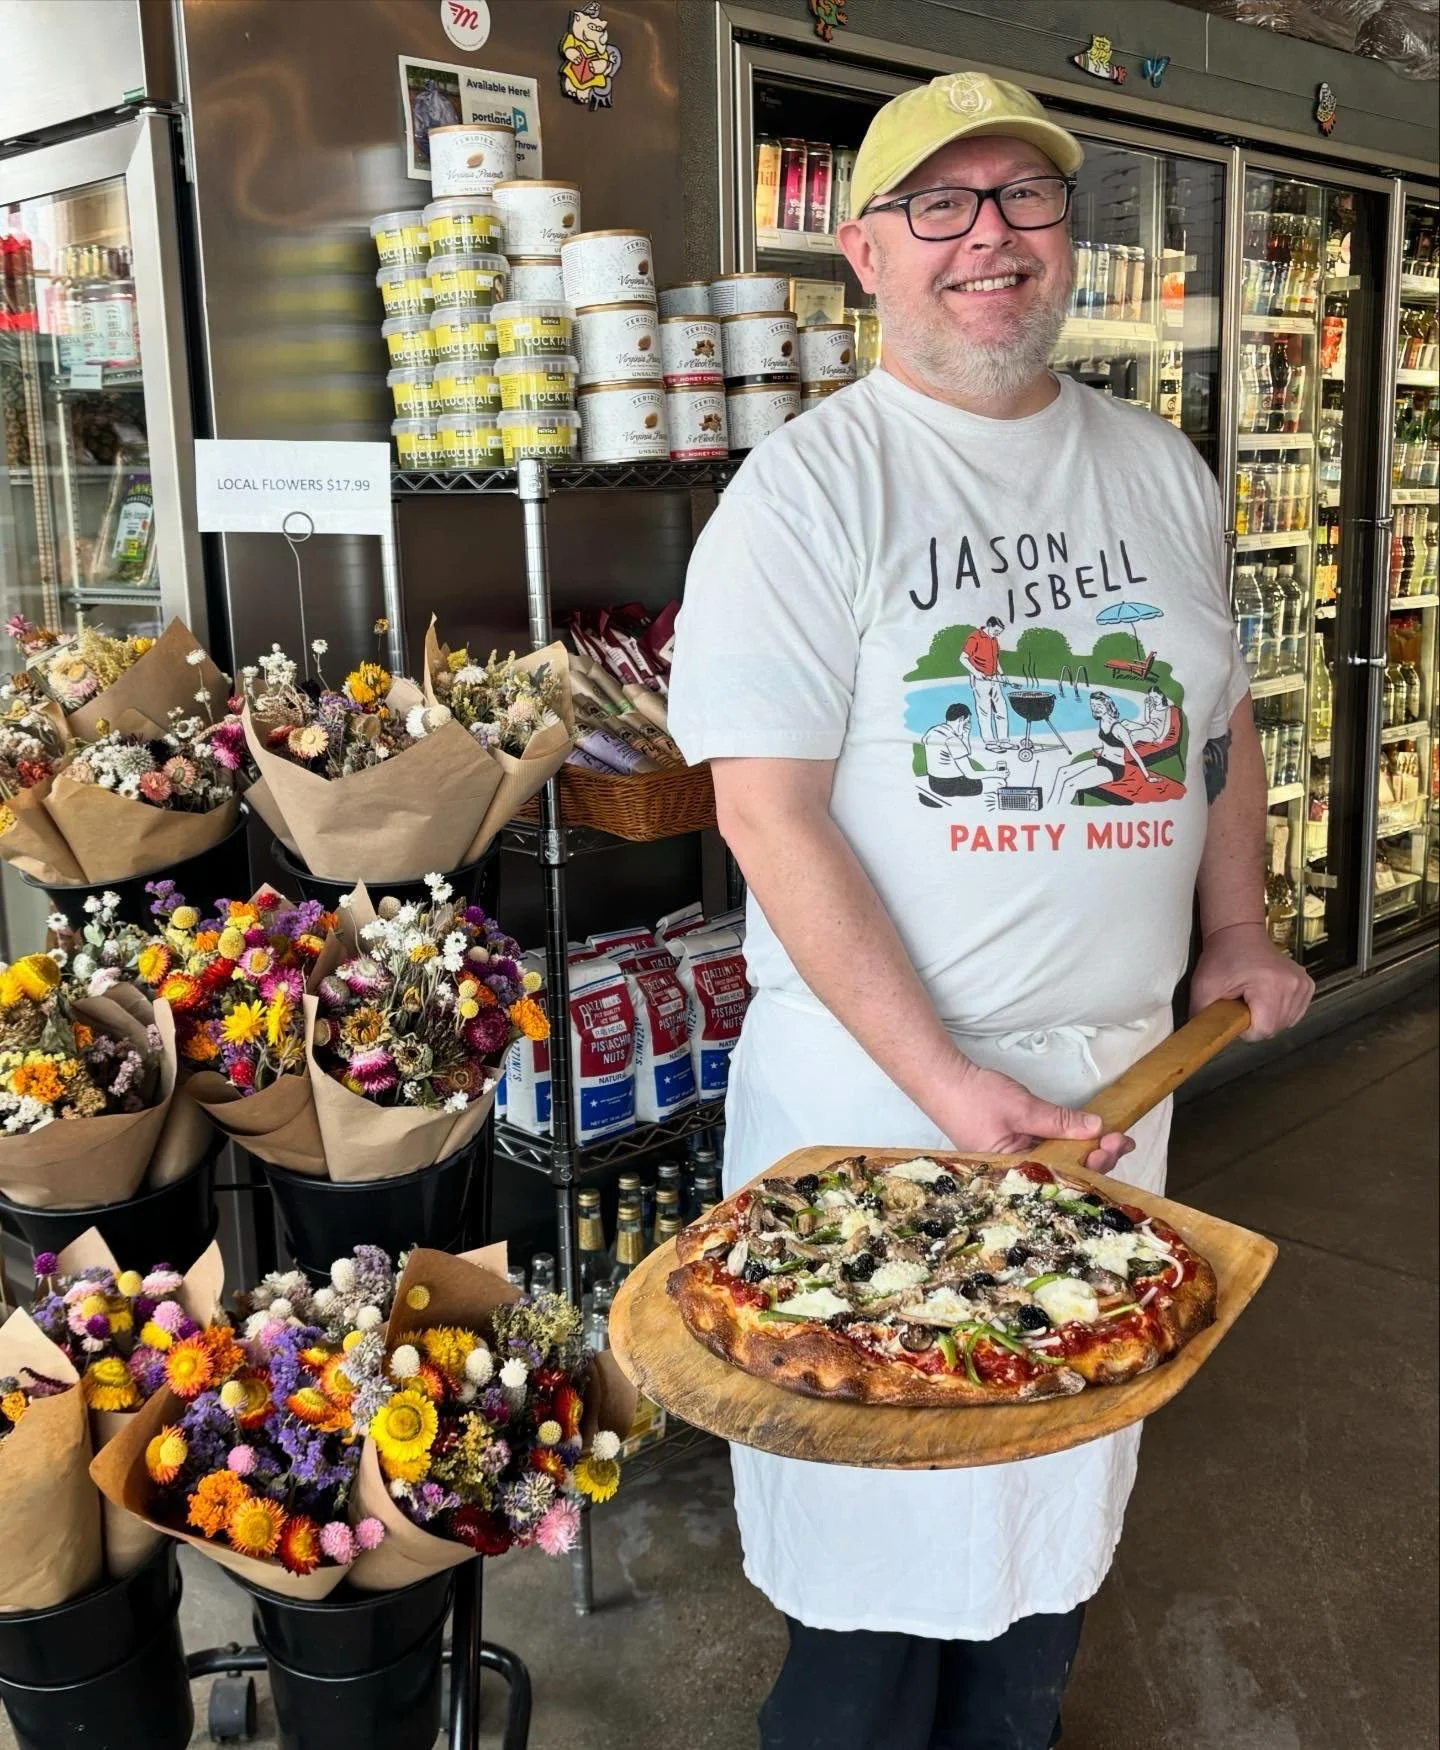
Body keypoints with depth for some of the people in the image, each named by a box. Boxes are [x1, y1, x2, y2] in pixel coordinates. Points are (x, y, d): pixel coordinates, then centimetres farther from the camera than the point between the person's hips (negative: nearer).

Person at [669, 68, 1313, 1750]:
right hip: (874, 1074, -5)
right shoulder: (809, 488, -10)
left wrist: (1236, 933, 11)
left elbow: (1220, 715, 21)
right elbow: (768, 808, -17)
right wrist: (939, 1079, -21)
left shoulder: (1161, 469, 9)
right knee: (879, 1511, 8)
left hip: (1117, 1067, 6)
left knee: (1068, 1476, 20)